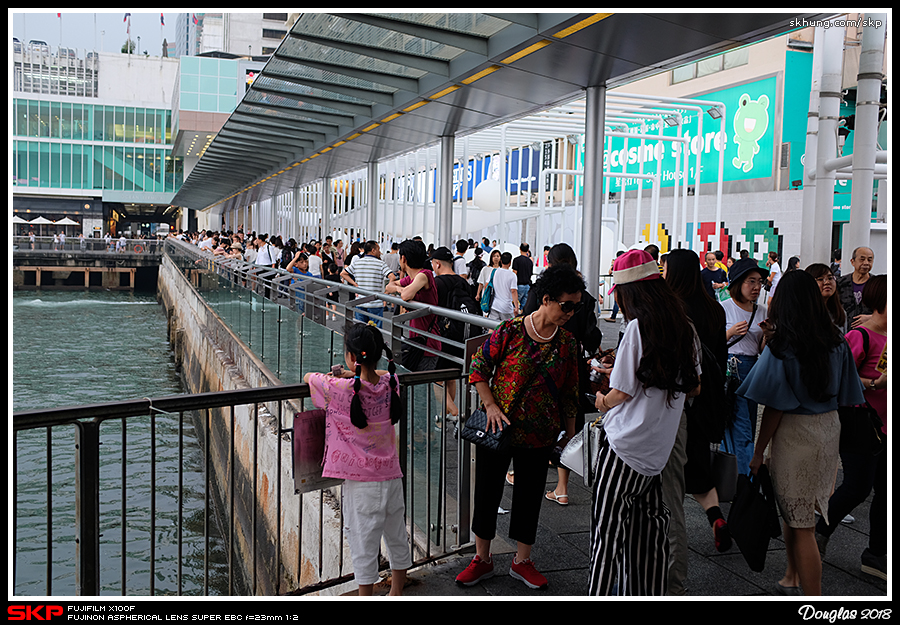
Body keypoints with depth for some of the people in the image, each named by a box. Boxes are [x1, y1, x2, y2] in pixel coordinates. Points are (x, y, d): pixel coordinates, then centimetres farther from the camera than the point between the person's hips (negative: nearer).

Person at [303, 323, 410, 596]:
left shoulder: (340, 389, -19)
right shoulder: (391, 382, -5)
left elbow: (307, 377, -1)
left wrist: (328, 378, 18)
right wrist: (349, 375, 11)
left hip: (361, 482, -5)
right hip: (392, 475, 6)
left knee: (364, 545, 8)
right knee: (397, 538, 20)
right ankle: (397, 593, 37)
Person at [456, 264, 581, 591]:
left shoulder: (568, 343, 0)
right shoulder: (510, 330, -11)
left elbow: (569, 395, 7)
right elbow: (478, 369, -5)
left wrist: (569, 438, 8)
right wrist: (491, 405, -16)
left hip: (539, 435, 3)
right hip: (498, 428, -2)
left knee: (529, 496, 13)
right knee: (487, 492, 9)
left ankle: (522, 561, 33)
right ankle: (482, 559, 29)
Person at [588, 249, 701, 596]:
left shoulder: (637, 327, -14)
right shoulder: (685, 328, 6)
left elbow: (623, 392, -11)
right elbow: (694, 388, 16)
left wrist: (602, 401, 9)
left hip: (625, 446, -7)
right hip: (659, 448, 7)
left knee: (607, 528, 1)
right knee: (647, 529, 16)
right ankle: (650, 595, 24)